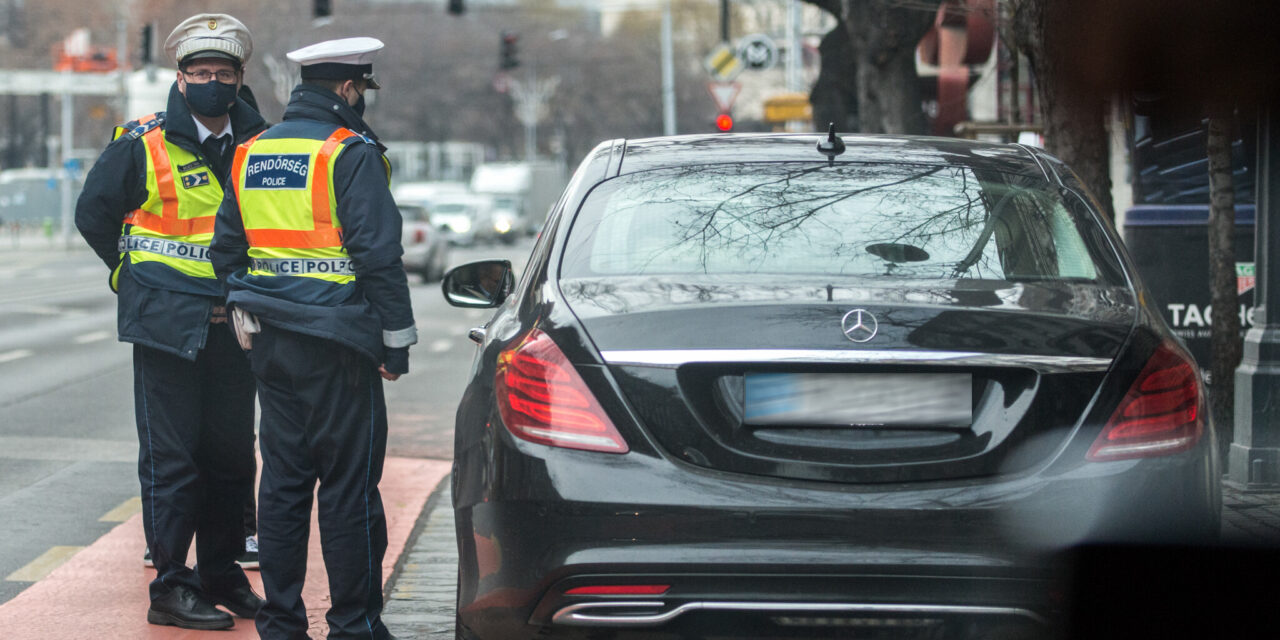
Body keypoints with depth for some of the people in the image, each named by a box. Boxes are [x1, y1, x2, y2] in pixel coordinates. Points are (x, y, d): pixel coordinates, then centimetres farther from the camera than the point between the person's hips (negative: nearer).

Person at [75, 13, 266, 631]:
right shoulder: (144, 145, -5)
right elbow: (94, 214, 5)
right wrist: (135, 274, 6)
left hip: (233, 326, 5)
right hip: (167, 325, -4)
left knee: (231, 453, 10)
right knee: (171, 457, -3)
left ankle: (221, 575, 21)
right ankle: (171, 587, 1)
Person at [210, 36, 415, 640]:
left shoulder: (251, 153, 12)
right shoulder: (350, 153, -11)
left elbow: (226, 250, 16)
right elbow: (378, 255, -15)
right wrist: (396, 342, -9)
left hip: (271, 341, 7)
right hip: (337, 346, -7)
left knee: (282, 478, 11)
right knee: (349, 486, 0)